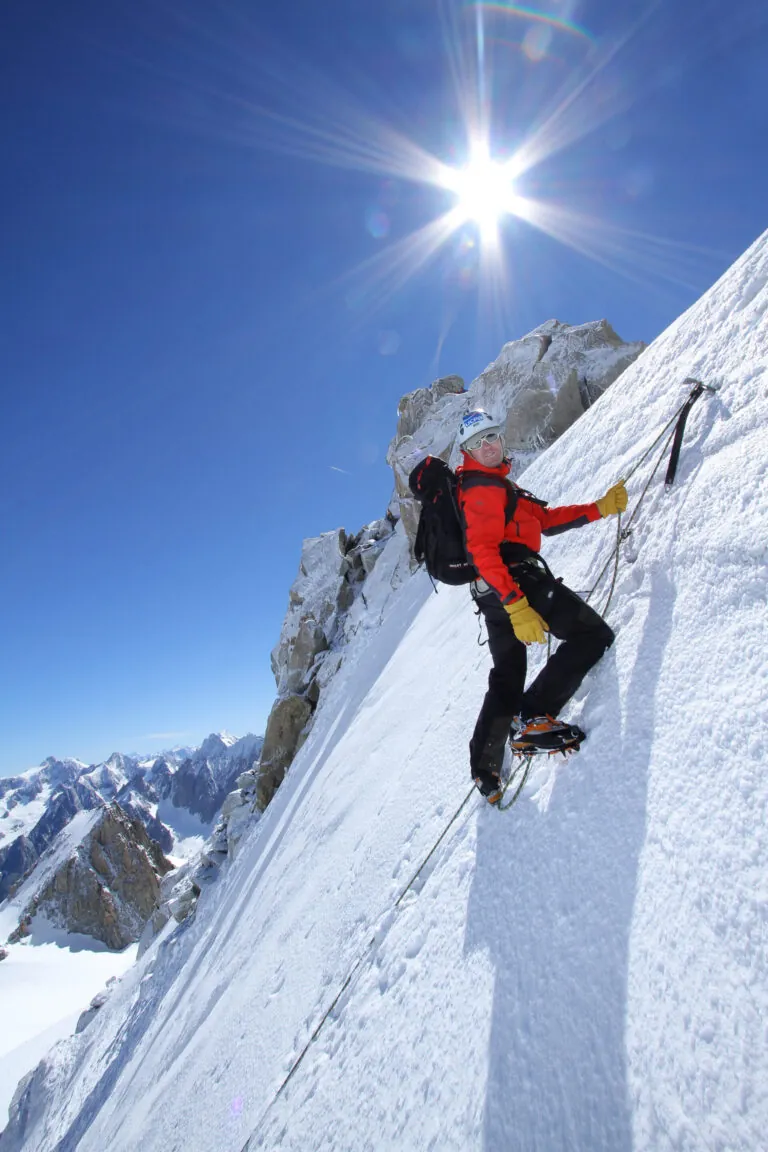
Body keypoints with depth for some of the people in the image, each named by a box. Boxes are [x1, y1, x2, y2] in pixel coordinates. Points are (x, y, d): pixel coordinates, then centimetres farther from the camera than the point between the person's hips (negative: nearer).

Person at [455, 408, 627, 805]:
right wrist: (516, 605, -29)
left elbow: (546, 519, 26)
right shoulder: (484, 488, -7)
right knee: (594, 635, -6)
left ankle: (484, 770, 16)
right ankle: (533, 717, -16)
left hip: (493, 593, 10)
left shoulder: (500, 486, 26)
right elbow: (483, 551, -19)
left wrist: (601, 507, 21)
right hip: (517, 580, -10)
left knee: (506, 680, 15)